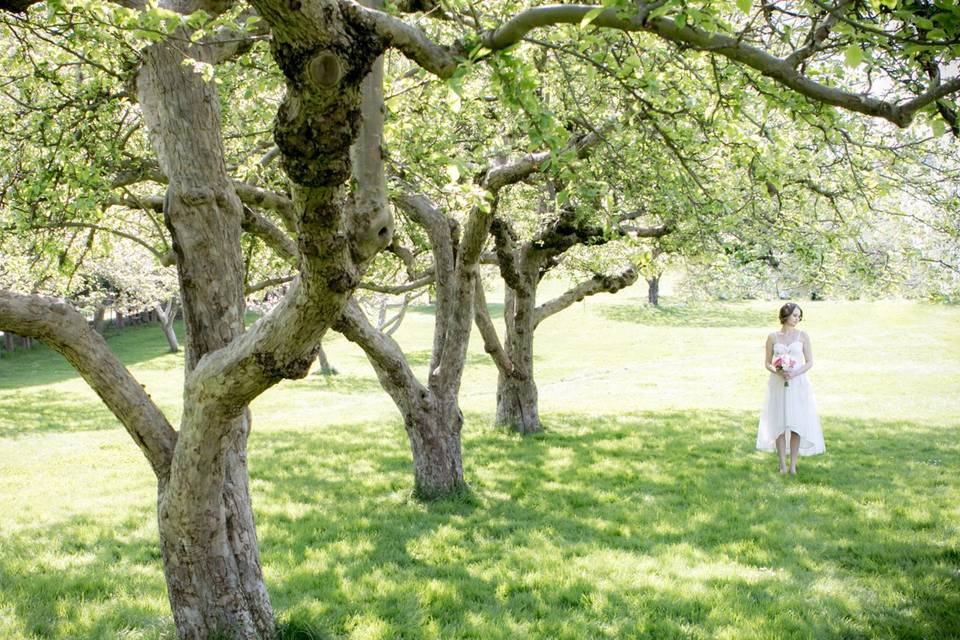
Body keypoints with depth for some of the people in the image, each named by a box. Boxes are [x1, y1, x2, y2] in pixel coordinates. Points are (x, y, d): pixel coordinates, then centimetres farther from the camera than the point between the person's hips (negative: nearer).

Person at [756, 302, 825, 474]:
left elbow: (810, 362, 2)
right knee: (779, 423, 0)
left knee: (796, 423, -2)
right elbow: (767, 363, 6)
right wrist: (778, 372, -14)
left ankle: (793, 464, 5)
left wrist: (795, 373, -15)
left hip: (798, 384, 0)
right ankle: (783, 464, 8)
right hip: (778, 385, 0)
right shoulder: (772, 337, 3)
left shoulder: (802, 336, 2)